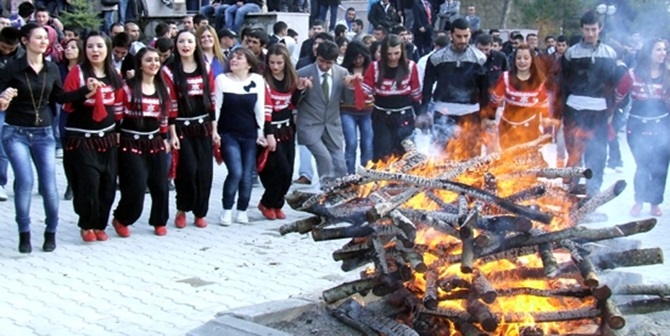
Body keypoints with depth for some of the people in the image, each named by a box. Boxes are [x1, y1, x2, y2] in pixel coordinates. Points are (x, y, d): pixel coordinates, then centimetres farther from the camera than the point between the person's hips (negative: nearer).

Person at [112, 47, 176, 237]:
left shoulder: (163, 89, 9)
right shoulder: (128, 87, -9)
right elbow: (118, 114, -8)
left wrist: (164, 138, 15)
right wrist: (116, 139, -11)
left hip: (155, 142, 6)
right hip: (132, 143, -5)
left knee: (160, 185, 6)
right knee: (137, 186, -9)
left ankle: (159, 222, 24)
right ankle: (121, 219, 15)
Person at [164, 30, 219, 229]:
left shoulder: (205, 69, 7)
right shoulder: (170, 71, -4)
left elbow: (211, 100, 8)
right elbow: (169, 105, -7)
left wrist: (214, 129, 5)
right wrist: (172, 134, -11)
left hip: (203, 127, 4)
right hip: (182, 128, -3)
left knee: (205, 171, 1)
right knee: (188, 170, -10)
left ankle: (200, 212, 14)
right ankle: (182, 210, 10)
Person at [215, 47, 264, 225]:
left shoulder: (257, 80, -1)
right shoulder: (222, 79, -4)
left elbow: (259, 108, 3)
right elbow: (216, 107, -4)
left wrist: (260, 132, 5)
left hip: (249, 135, 2)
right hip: (228, 134, -2)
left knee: (247, 176, 4)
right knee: (236, 172, -15)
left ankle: (242, 211, 20)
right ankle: (226, 210, 3)